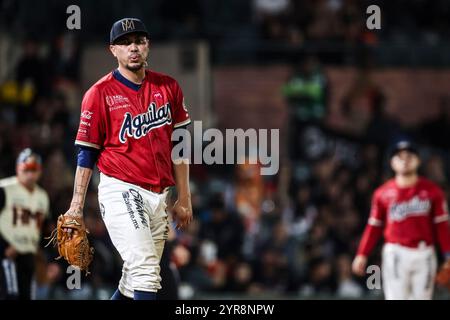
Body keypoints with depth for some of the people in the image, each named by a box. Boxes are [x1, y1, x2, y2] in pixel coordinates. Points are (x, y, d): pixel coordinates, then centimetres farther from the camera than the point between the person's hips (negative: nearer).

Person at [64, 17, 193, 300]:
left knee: (135, 282, 7)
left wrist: (184, 199, 14)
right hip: (121, 191, -5)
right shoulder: (100, 94, -3)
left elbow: (178, 146, 15)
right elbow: (87, 153, -1)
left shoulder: (168, 87, 10)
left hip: (159, 196, 5)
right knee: (146, 270, -19)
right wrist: (77, 205, -7)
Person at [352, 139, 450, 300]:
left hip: (424, 255, 1)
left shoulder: (432, 190, 3)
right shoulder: (383, 193, 4)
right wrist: (362, 255, -1)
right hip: (395, 254, -1)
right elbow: (374, 226, 6)